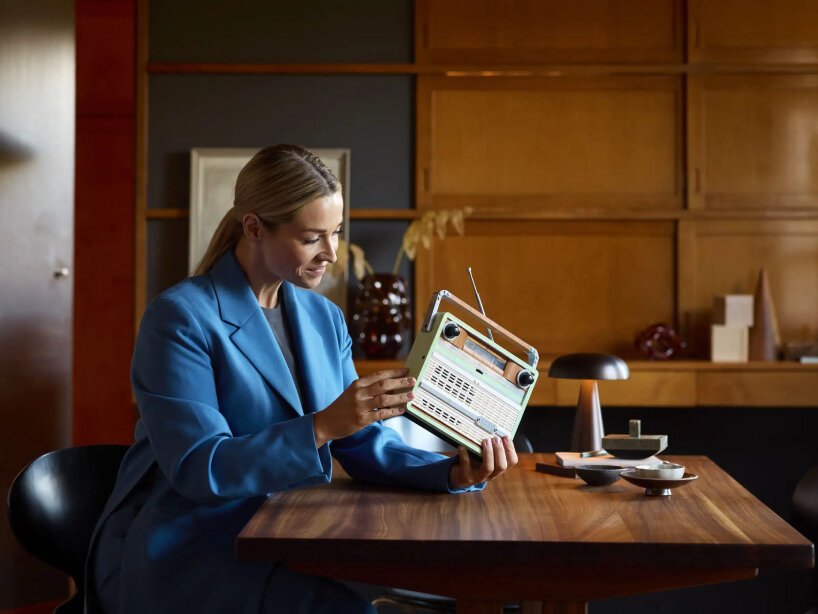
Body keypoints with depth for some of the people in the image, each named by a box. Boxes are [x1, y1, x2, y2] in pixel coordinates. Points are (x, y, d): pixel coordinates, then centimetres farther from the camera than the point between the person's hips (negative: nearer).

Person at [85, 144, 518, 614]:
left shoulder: (325, 319, 9)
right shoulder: (180, 316, -12)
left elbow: (365, 444, 3)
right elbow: (197, 468, -21)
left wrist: (452, 472, -15)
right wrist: (322, 427, -30)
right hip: (182, 554, -6)